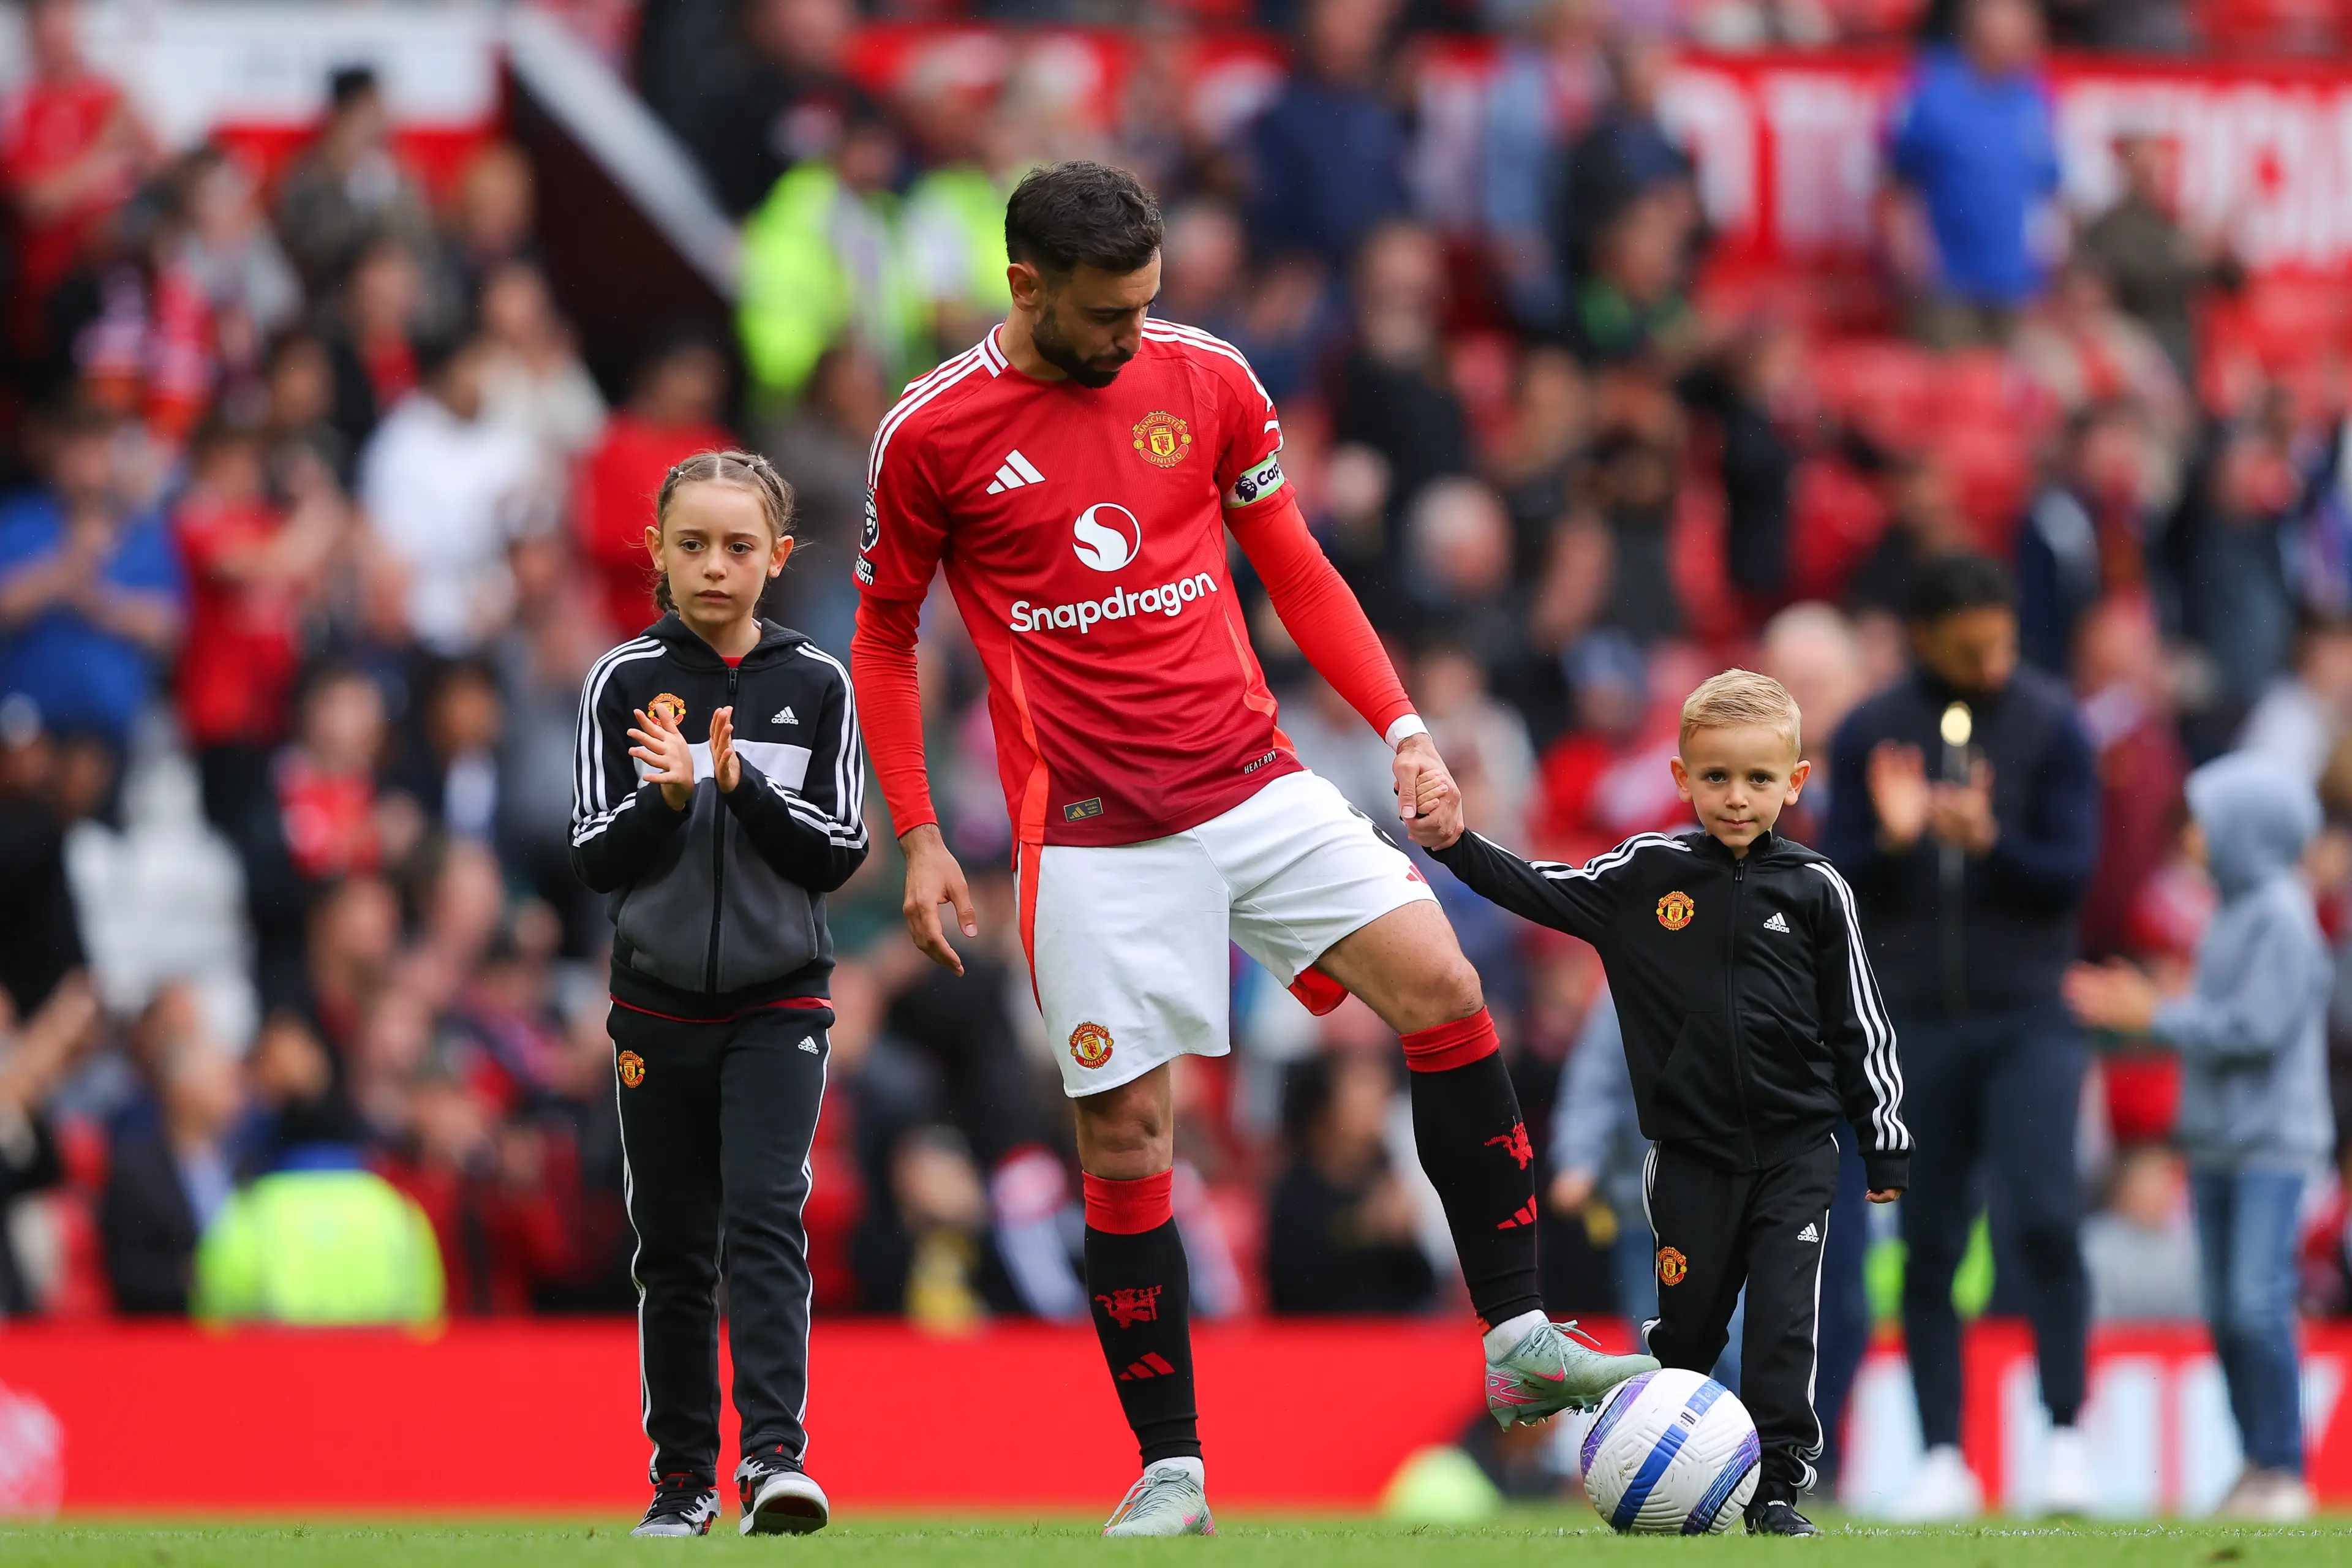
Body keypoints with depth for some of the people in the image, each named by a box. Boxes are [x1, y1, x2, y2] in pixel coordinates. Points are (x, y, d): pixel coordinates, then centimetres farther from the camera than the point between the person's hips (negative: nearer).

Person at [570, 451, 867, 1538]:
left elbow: (839, 854, -4)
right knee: (673, 1246, 7)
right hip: (659, 1007, 1)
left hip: (778, 1004, -1)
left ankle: (774, 1457, -22)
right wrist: (670, 798, -21)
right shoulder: (623, 682, 0)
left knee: (765, 1216, -16)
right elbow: (594, 859, -3)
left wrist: (743, 786, -18)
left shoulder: (816, 686, 1)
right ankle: (683, 1474, 16)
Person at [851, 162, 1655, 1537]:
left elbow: (1294, 567, 13)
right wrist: (919, 838, 1)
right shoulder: (933, 436, -4)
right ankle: (1171, 1469, 7)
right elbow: (887, 635, 7)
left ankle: (1520, 1343, -8)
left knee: (1442, 988, -13)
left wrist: (1403, 726, 3)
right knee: (1126, 1133, -3)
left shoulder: (1205, 378, 3)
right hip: (1091, 839, -3)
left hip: (1254, 788, 3)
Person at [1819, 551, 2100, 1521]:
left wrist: (1989, 841, -24)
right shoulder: (1870, 736, 3)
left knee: (2043, 1216, -17)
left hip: (2028, 1020, -2)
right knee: (1928, 1246, 3)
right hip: (1916, 1023, 2)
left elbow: (2072, 873, -6)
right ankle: (1943, 1462, 8)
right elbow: (1838, 885, 2)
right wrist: (1890, 840, -19)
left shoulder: (2052, 727, -1)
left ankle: (2067, 1437, -9)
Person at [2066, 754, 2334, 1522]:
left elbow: (2254, 1027, -18)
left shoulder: (2281, 919, -12)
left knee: (2259, 1302, -14)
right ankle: (2255, 1464, 12)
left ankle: (2283, 1471, -10)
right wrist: (2140, 1006, 8)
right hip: (2218, 1143, 9)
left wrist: (2154, 1017, -12)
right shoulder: (2228, 917, 14)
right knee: (2224, 1313, 7)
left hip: (2273, 1146, -9)